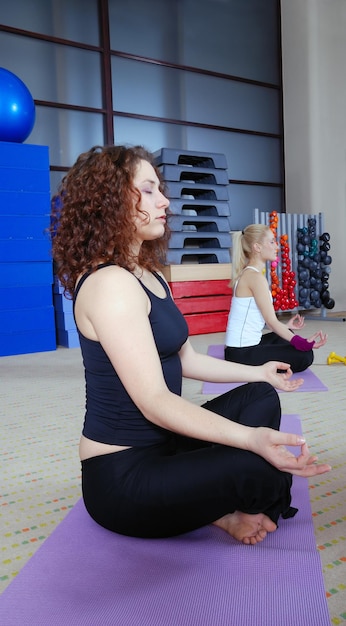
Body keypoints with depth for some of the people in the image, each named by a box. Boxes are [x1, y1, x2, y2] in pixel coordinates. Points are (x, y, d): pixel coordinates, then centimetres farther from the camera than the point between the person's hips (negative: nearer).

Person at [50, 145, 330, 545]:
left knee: (260, 397, 14)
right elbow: (153, 400, -28)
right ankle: (223, 513, 4)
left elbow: (185, 359, 16)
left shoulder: (150, 276, 11)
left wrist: (259, 373, 21)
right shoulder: (109, 284, -22)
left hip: (158, 445, 11)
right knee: (262, 468, -28)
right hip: (121, 475, -10)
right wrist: (251, 439, -37)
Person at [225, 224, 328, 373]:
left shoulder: (247, 273, 12)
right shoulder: (256, 277, -18)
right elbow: (271, 321, -19)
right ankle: (252, 369, -4)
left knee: (286, 334, 32)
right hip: (242, 353, -10)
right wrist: (302, 343, -21)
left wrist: (285, 326, 26)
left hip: (241, 347, 10)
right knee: (305, 356, -7)